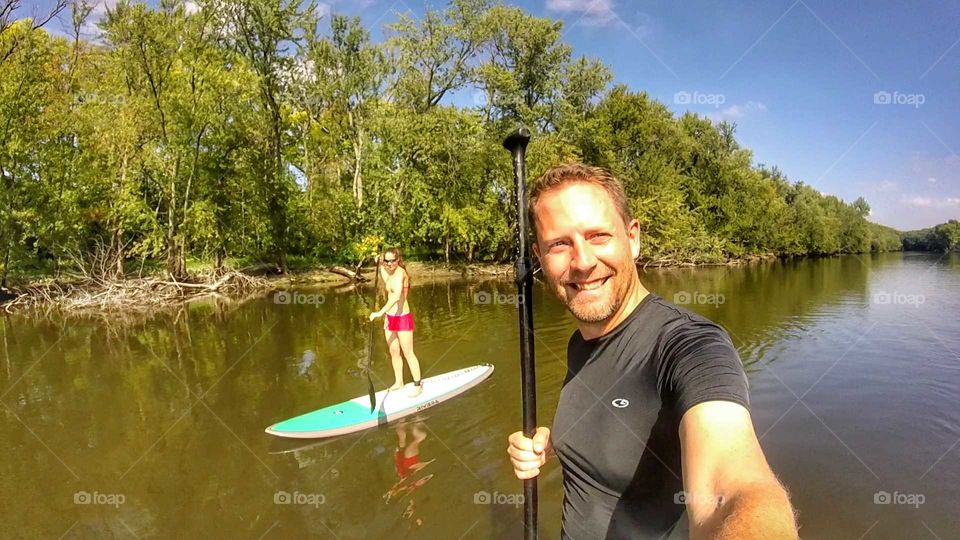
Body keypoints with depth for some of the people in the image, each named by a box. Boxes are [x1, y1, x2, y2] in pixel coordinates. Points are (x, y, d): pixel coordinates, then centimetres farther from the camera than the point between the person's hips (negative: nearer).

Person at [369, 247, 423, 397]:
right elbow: (385, 280, 33)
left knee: (408, 354, 1)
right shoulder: (391, 274, 7)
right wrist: (381, 265, 18)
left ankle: (418, 385, 13)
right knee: (394, 353, 16)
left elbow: (397, 295, -35)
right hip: (390, 318, 8)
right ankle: (398, 382, 31)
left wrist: (381, 312, -42)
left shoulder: (400, 272, -20)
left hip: (402, 318, -8)